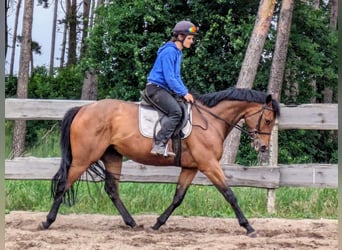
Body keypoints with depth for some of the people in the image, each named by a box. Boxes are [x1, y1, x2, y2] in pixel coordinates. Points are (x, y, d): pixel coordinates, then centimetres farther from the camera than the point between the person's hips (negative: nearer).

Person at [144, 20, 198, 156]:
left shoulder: (178, 52, 17)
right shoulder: (169, 51, -15)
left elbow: (176, 77, 23)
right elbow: (169, 78, -20)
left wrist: (185, 92, 10)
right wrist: (184, 93, -17)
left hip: (165, 89, 11)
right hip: (156, 88, -11)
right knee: (176, 112, -28)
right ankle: (159, 145, -30)